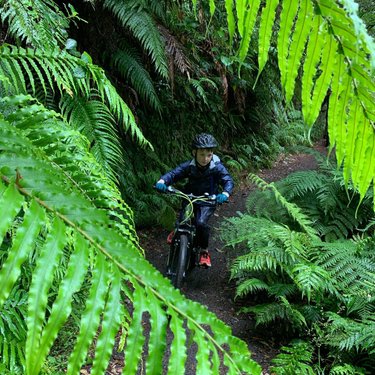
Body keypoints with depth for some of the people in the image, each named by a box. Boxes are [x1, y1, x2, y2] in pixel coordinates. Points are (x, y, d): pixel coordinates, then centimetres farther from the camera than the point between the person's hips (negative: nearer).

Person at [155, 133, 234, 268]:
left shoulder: (217, 167, -18)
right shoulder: (189, 166, -15)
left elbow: (228, 180, -26)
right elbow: (173, 173, -20)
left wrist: (225, 194, -48)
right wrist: (162, 181, -42)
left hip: (208, 202, -2)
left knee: (201, 223, -25)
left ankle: (204, 251, -4)